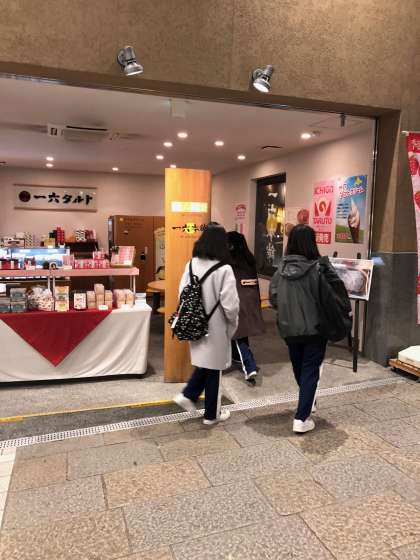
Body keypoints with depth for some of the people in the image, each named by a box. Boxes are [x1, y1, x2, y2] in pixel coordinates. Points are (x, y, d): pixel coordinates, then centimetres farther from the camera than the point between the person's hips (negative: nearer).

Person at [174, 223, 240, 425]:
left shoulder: (192, 264, -2)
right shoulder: (224, 269, -20)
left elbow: (182, 293, 4)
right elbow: (230, 304, -21)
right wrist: (233, 323, -2)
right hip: (216, 327, -5)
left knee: (204, 364, 26)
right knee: (213, 369, 10)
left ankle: (188, 395, 19)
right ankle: (211, 414, 24)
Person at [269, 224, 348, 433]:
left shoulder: (282, 268, -6)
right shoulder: (319, 267, -16)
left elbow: (273, 299, -2)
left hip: (289, 329, 4)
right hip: (314, 328, -4)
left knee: (299, 367, 23)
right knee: (310, 371, 6)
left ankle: (306, 403, 46)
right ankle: (301, 418, 4)